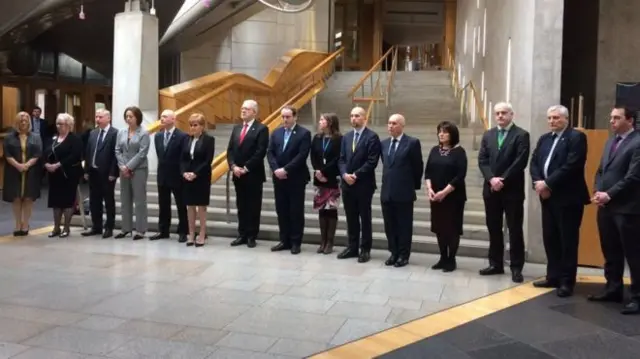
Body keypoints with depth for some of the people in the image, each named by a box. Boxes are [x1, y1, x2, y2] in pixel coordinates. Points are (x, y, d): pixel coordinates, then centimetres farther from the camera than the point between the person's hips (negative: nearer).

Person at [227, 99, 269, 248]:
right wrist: (233, 166, -6)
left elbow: (260, 152, -15)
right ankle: (242, 235, 18)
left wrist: (245, 168, -16)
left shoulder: (261, 129, -7)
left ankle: (251, 236, 10)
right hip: (238, 174, 6)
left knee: (253, 207, 3)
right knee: (241, 206, 11)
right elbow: (230, 150, 10)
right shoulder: (236, 128, 14)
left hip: (253, 175, -6)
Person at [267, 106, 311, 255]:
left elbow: (302, 155, -15)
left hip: (296, 178, -5)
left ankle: (296, 242, 11)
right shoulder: (276, 133, 11)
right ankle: (285, 241, 19)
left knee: (296, 211, 2)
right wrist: (276, 169, -11)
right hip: (279, 178, 5)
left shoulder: (304, 133, -6)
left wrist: (286, 170, -18)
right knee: (281, 211, 9)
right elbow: (270, 153, 5)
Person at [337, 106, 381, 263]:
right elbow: (341, 159, 10)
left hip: (364, 184, -6)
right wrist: (345, 174, -8)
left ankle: (365, 249, 11)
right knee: (351, 218, 11)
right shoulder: (346, 137, 14)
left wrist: (356, 175, -16)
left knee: (365, 218, 3)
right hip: (347, 184, 6)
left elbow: (372, 161, -13)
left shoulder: (372, 137, -6)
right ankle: (352, 247, 21)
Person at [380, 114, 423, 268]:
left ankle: (404, 256, 14)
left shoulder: (412, 143, -7)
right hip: (387, 192, 6)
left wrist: (414, 186, 3)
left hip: (404, 192, -5)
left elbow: (418, 167, -3)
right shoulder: (384, 143, 10)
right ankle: (394, 253, 23)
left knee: (404, 225, 4)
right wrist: (388, 181, 15)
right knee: (390, 226, 11)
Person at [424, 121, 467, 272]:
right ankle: (443, 258, 18)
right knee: (439, 228, 8)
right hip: (436, 196, 5)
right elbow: (428, 171, 7)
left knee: (452, 228, 1)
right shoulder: (435, 150, 9)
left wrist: (445, 192, -18)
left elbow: (460, 175, -13)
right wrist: (429, 189, -9)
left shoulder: (459, 151, -6)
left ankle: (451, 260, 11)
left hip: (453, 196, -5)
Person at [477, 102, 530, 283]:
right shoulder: (488, 135, 13)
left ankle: (516, 268, 6)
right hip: (491, 189, 5)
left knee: (515, 229, 0)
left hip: (512, 189, -5)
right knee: (493, 228, 9)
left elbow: (520, 162, -12)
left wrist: (503, 180, -16)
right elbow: (482, 160, 4)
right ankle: (496, 264, 18)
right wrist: (491, 179, -11)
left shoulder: (521, 135, -2)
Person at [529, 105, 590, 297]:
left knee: (568, 241, 0)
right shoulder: (544, 138, 15)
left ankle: (567, 282, 8)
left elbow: (571, 166, -18)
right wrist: (538, 183, -8)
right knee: (550, 239, 11)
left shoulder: (577, 137, -8)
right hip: (547, 197, 7)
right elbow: (534, 163, 10)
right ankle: (553, 277, 21)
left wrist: (547, 183, -17)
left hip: (568, 198, -7)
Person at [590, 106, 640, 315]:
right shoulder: (610, 142, 17)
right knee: (610, 254, 15)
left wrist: (609, 195, -16)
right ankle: (613, 290, 26)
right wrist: (598, 192, 1)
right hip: (606, 207, 8)